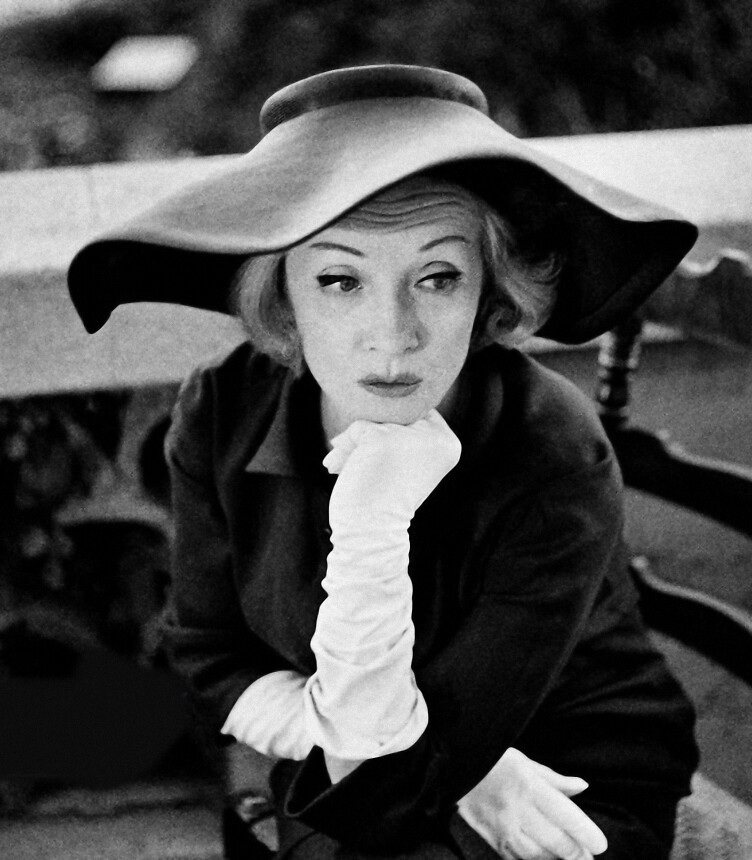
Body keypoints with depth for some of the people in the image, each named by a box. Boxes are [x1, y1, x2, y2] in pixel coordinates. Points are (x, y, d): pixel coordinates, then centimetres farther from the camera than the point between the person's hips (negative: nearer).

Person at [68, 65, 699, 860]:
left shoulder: (557, 466, -26)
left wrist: (372, 538, -37)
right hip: (344, 793, 4)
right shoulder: (222, 415, -15)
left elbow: (384, 790, -25)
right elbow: (208, 659, -2)